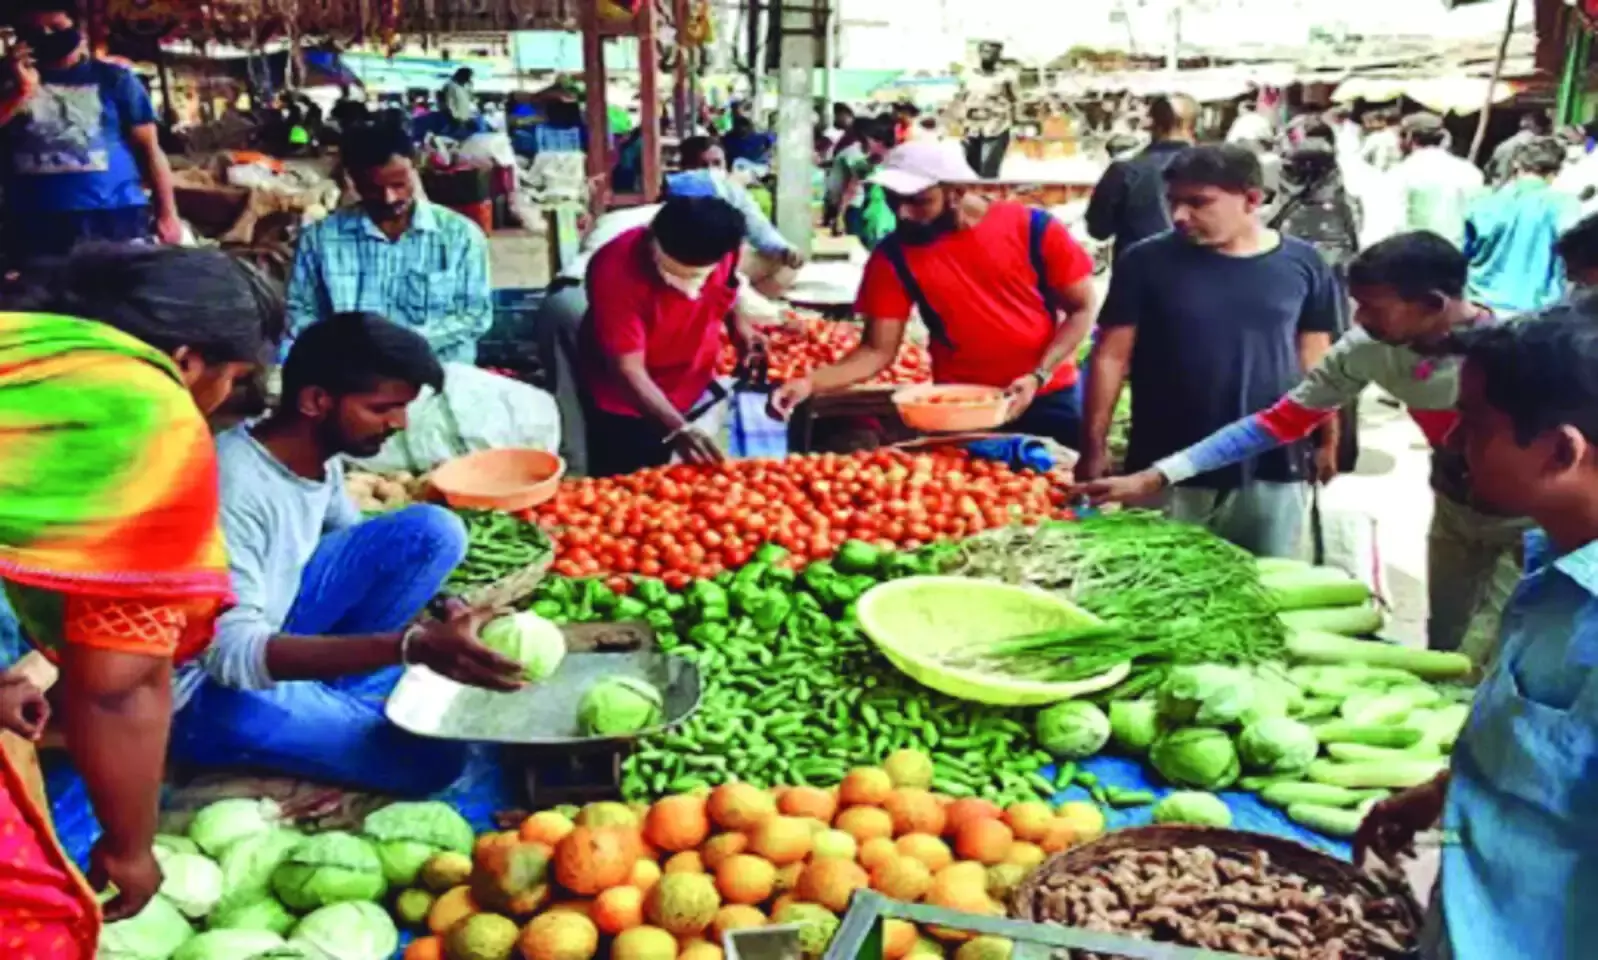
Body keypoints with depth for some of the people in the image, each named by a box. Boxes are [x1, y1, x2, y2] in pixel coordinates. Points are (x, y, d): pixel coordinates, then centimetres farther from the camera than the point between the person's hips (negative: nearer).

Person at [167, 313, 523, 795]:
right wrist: (413, 646, -48)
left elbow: (362, 552, 8)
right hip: (207, 685, -8)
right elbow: (234, 653, -38)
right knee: (429, 757, -21)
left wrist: (439, 618, -11)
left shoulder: (318, 458, -8)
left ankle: (328, 691, -1)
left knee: (432, 532, -10)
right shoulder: (235, 486, -31)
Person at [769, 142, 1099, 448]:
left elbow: (1082, 309, -4)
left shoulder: (1032, 228, -11)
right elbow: (878, 350, -7)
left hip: (1048, 399, 0)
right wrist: (811, 383, -23)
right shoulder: (894, 257, -8)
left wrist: (1039, 376, -17)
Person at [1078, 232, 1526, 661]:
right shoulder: (1367, 348, -19)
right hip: (1456, 512, 4)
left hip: (1528, 521, -4)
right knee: (1442, 653, 16)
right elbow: (1282, 420, -14)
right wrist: (1156, 476, -20)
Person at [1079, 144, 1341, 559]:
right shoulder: (1147, 261, -4)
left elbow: (1314, 359, 9)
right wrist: (1094, 447, -6)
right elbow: (1111, 356, -3)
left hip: (1272, 473, 2)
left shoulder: (1302, 264, 1)